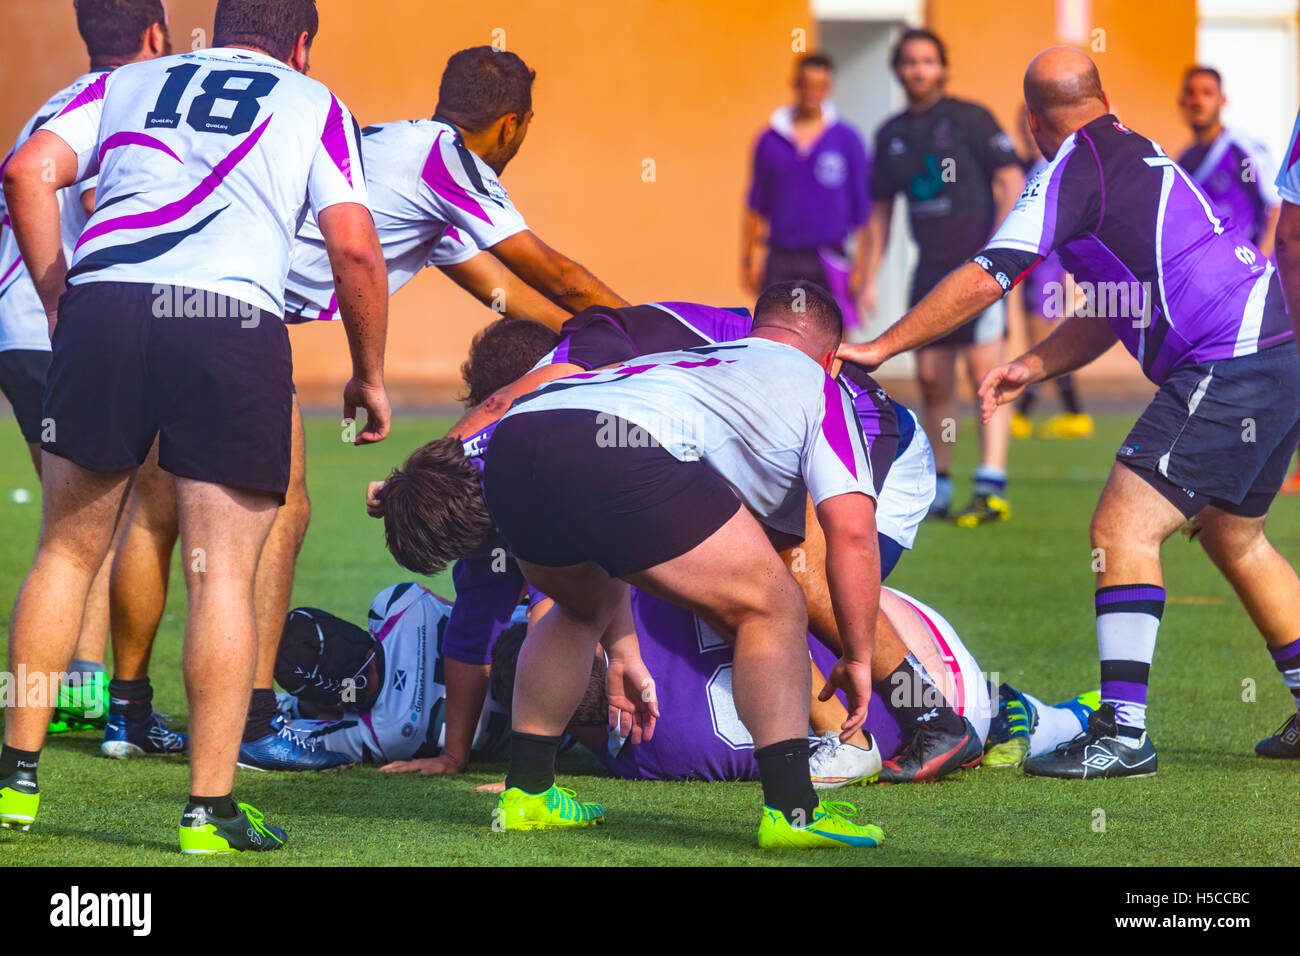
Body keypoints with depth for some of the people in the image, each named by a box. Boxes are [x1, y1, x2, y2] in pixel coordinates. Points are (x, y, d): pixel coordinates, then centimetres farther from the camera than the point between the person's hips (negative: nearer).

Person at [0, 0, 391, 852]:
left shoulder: (128, 84, 25)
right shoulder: (313, 104, 19)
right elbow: (355, 249, 8)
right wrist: (369, 378, 19)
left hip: (104, 304, 3)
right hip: (237, 323, -2)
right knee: (223, 571, 1)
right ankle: (210, 810, 0)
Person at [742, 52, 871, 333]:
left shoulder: (847, 139, 3)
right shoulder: (770, 140, 8)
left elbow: (862, 210, 3)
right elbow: (756, 206, 13)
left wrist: (860, 267, -1)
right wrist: (748, 260, 9)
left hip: (828, 262, -2)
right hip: (780, 262, 2)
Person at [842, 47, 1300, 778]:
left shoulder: (1077, 165, -7)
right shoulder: (1139, 155, 21)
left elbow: (986, 279, -10)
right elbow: (1113, 312, 24)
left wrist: (880, 347, -4)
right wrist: (1033, 366, 15)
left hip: (1224, 373, -10)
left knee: (1124, 528, -11)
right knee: (1235, 539, 23)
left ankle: (1124, 732, -15)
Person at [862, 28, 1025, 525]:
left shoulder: (970, 119, -3)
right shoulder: (891, 134, 13)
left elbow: (1013, 181, -6)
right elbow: (880, 209, 20)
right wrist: (870, 278, 15)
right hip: (930, 270, 6)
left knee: (984, 369, -12)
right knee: (932, 379, 5)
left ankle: (992, 488, -16)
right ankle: (937, 487, 14)